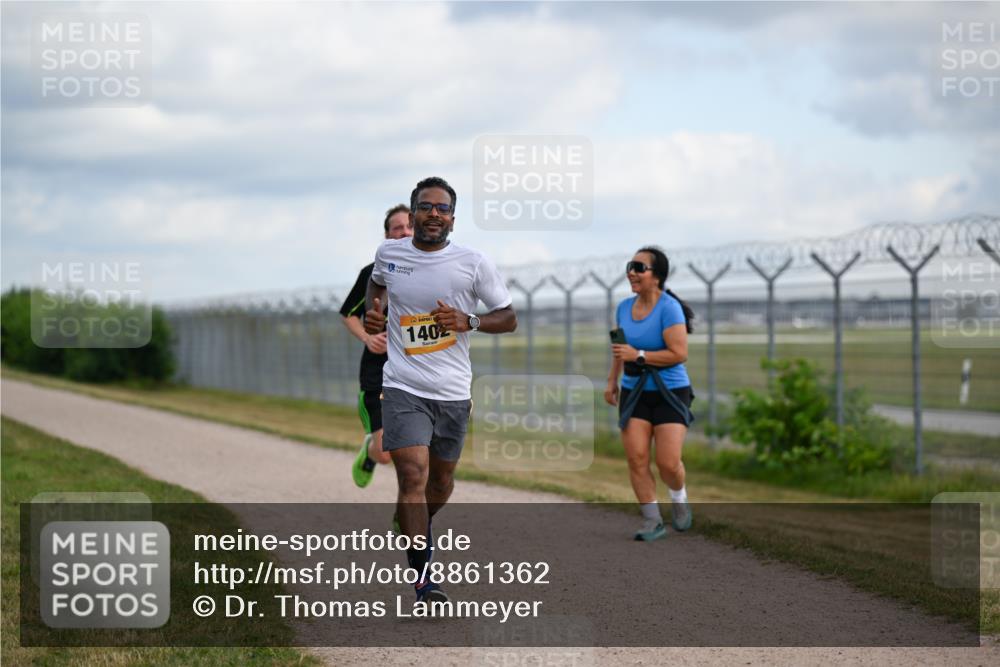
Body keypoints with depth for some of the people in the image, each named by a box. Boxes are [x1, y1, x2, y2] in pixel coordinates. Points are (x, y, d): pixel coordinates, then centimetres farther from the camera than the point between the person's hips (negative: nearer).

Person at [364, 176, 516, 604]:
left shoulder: (473, 263, -4)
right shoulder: (389, 253, 2)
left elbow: (508, 319, 2)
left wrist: (469, 322, -16)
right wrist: (373, 313, 7)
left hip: (453, 391, 1)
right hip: (404, 387, -1)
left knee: (442, 479, 15)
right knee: (413, 476, -16)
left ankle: (415, 527, 48)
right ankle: (421, 578, -14)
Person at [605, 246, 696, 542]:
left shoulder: (669, 308, -16)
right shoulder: (624, 307, 4)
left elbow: (679, 353, -21)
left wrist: (638, 355, -22)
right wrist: (612, 380, 18)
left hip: (671, 393, -5)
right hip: (634, 392, 5)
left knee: (668, 462, -9)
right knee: (636, 458, -7)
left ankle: (679, 497, 25)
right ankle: (652, 521, 4)